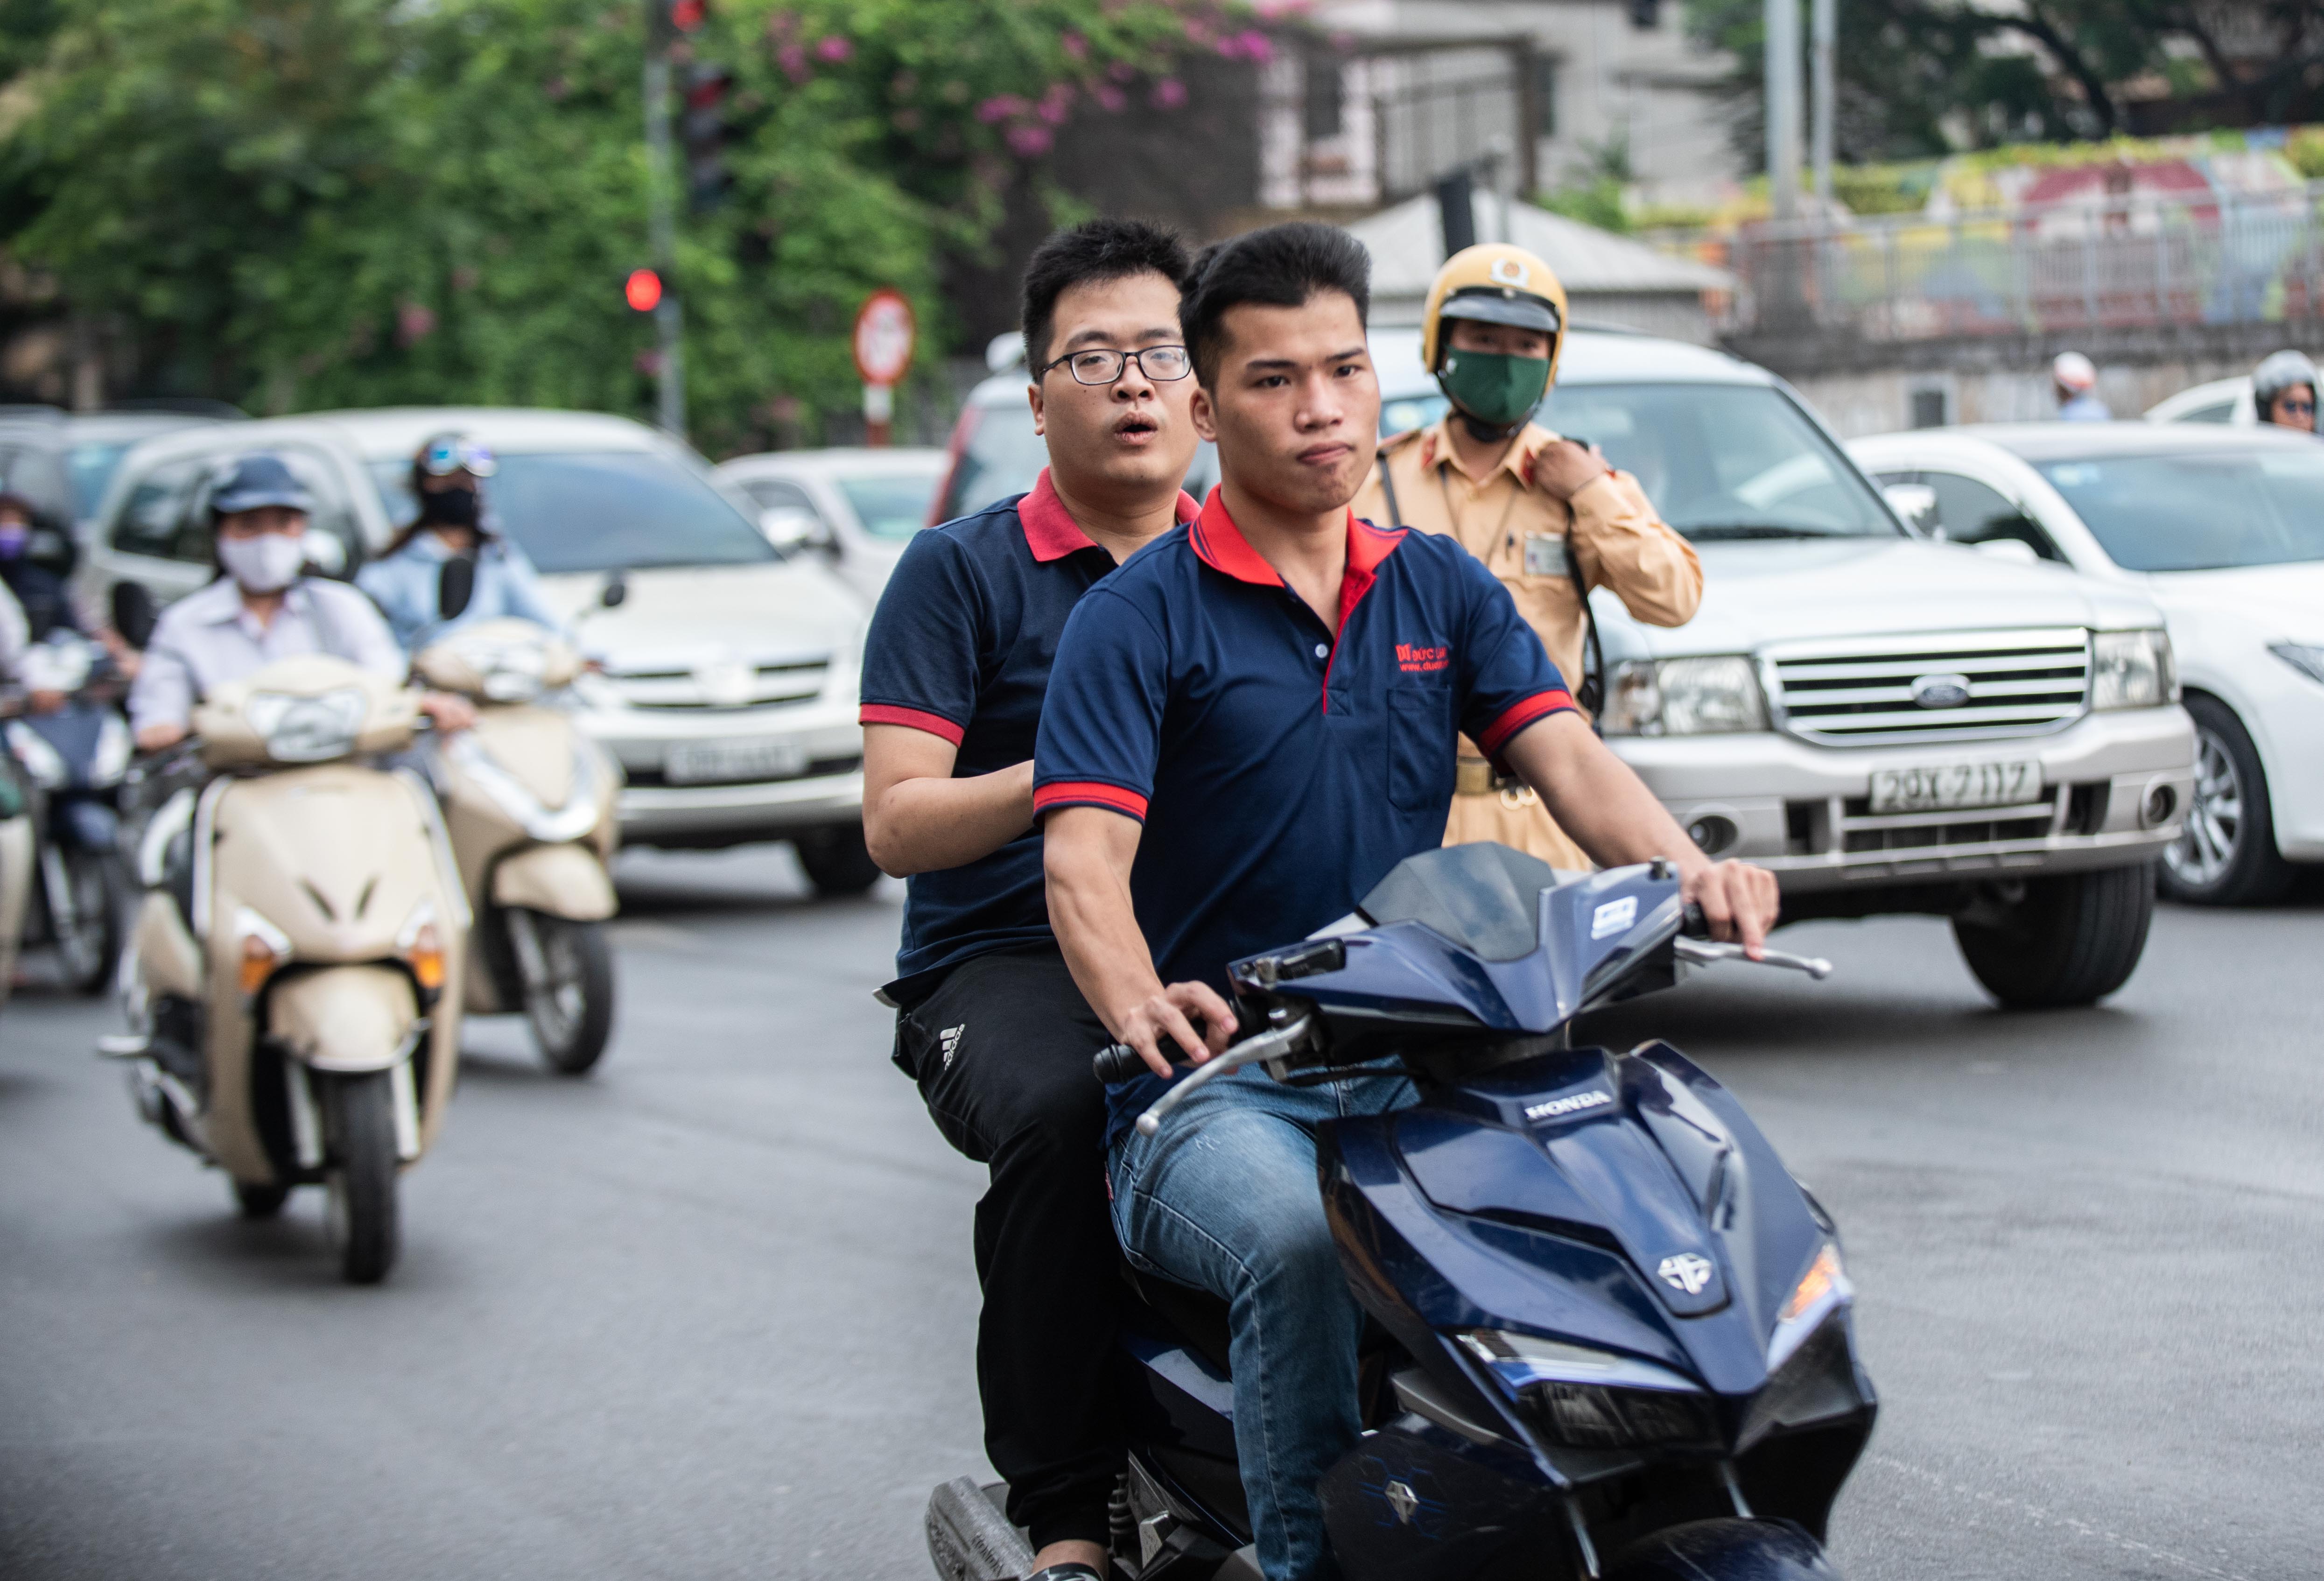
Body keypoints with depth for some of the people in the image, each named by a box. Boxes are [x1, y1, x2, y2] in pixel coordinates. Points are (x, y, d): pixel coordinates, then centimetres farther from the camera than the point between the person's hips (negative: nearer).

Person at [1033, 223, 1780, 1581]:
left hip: (1413, 1070, 4)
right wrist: (1141, 1008, -35)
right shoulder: (1142, 617, -1)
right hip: (1217, 1091, -4)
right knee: (1297, 1239, -36)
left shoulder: (1445, 590, 15)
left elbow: (1568, 758, 1)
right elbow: (1085, 860, -13)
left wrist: (1688, 872, -21)